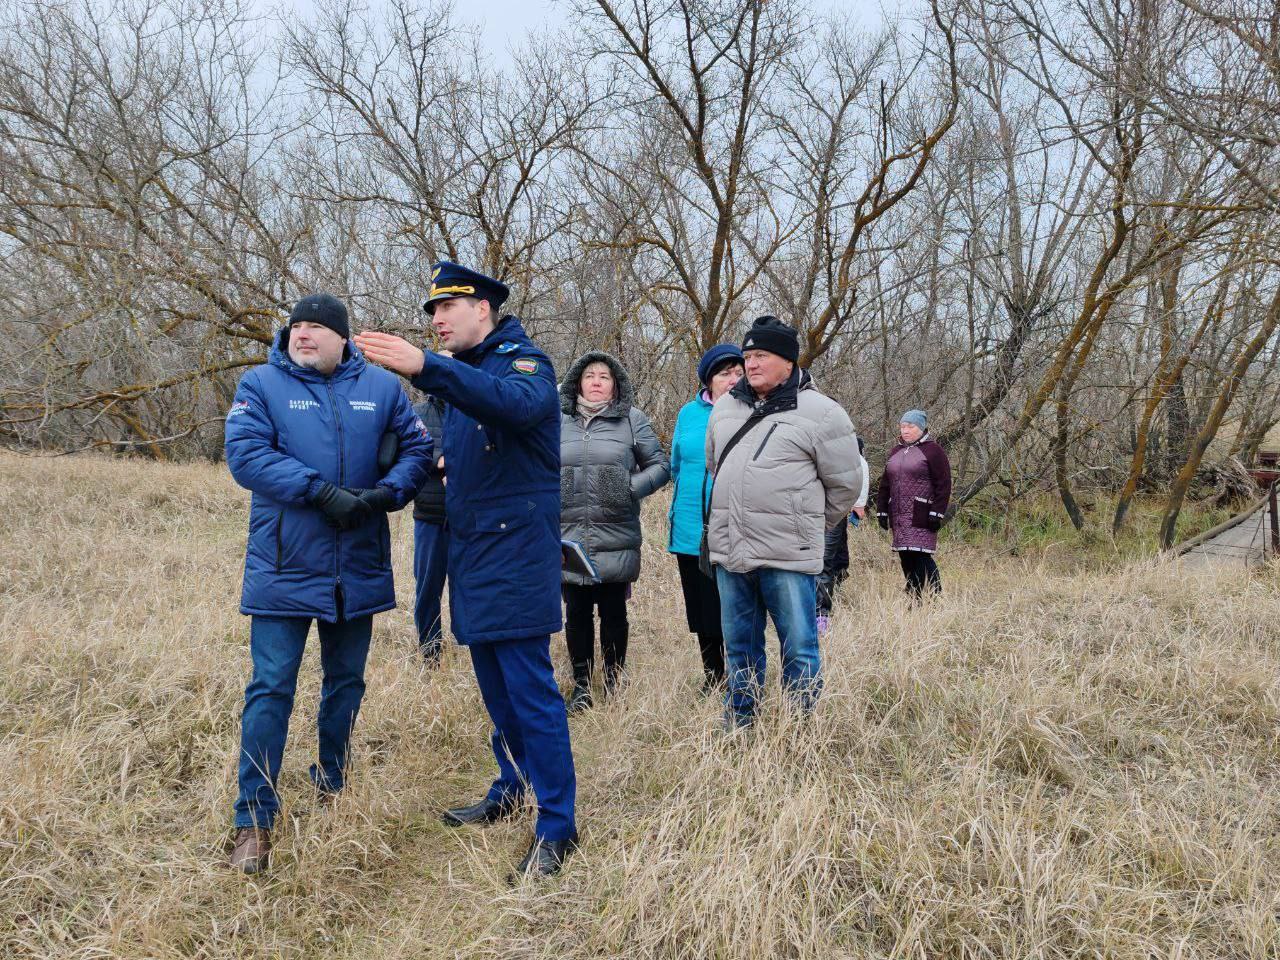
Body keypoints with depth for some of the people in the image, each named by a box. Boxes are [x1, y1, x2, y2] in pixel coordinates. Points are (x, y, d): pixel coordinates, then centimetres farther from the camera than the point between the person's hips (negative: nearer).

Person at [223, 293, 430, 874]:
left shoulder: (380, 386, 4)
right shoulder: (261, 384, -3)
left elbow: (417, 447, 6)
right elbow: (246, 455, -15)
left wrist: (388, 491, -14)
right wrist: (322, 491, -23)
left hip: (359, 569, 3)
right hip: (284, 568, -3)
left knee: (346, 682, 16)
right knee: (271, 689, -3)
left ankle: (331, 787, 36)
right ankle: (254, 820, 5)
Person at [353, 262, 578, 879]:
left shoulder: (523, 362, -10)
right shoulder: (462, 375, 18)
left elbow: (515, 403, -36)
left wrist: (424, 368, -45)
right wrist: (445, 471, 6)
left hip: (516, 554, -9)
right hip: (471, 554, 9)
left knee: (529, 690, -8)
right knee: (495, 687, 17)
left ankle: (556, 827, -1)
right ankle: (509, 791, 32)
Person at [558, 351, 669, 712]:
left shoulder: (632, 420, 4)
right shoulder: (558, 421, 11)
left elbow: (660, 465, 4)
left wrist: (631, 489, -11)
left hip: (616, 538, -2)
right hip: (569, 537, 2)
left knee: (613, 612, 6)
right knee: (577, 612, 7)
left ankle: (614, 682, 22)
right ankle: (581, 684, 19)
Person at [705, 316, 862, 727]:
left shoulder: (820, 413, -6)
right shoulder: (726, 407, 11)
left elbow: (845, 483, 0)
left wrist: (808, 526, 9)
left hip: (787, 557, -5)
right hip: (729, 553, 5)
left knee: (799, 650, 2)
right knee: (739, 649, 16)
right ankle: (738, 727, 28)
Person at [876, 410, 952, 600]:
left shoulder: (933, 450, -2)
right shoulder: (895, 452, 19)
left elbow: (943, 484, -8)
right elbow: (885, 484, 21)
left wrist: (937, 513, -14)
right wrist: (882, 511, 14)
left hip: (921, 517, -7)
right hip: (898, 517, 7)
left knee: (921, 556, -13)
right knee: (905, 559, 5)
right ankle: (913, 600, 12)